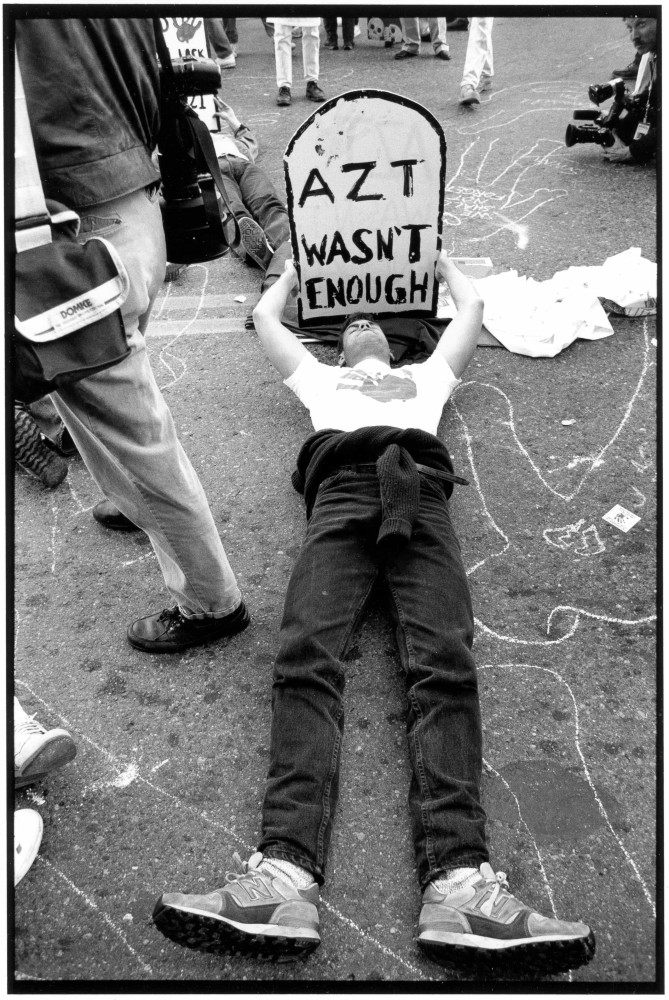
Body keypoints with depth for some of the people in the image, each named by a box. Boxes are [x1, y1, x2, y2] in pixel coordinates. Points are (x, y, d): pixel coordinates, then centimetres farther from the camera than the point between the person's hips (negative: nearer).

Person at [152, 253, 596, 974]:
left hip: (419, 489, 0)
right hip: (340, 487, 0)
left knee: (444, 665, -26)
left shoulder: (429, 371, 43)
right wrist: (292, 270, 69)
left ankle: (458, 881, -40)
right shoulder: (318, 375, 43)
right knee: (306, 659, -26)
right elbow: (264, 317, 52)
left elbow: (472, 306, 52)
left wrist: (442, 262, 70)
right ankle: (285, 874, -40)